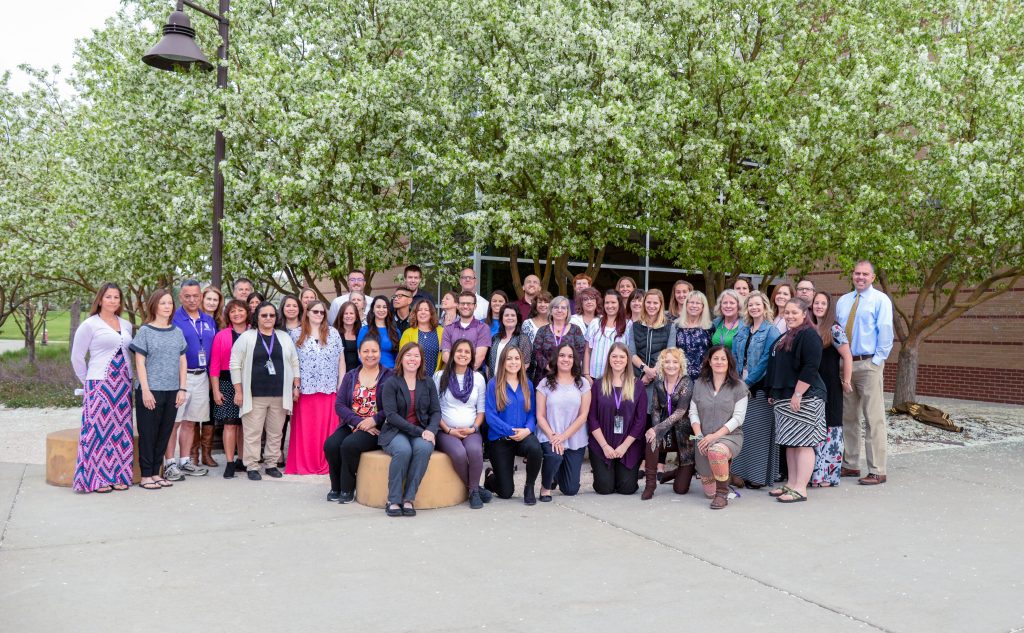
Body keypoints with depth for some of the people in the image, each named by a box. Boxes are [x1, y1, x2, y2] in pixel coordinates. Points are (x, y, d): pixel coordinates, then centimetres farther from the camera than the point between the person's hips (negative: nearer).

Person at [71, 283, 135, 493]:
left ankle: (119, 476, 14)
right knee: (100, 429, -6)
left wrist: (128, 379, 9)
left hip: (123, 386, 5)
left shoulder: (127, 325, 12)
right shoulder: (90, 325, -3)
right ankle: (97, 478, 2)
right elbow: (77, 357, 0)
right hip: (99, 385, -5)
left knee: (121, 429, 6)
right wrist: (88, 381, 2)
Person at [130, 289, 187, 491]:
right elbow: (140, 362, -5)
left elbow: (182, 362, 11)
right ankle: (145, 475, 9)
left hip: (172, 391, 4)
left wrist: (182, 389, 3)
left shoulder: (177, 332, 11)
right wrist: (145, 390, -12)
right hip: (150, 391, -4)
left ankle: (156, 473, 18)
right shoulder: (145, 331, -1)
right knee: (148, 433, 1)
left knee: (164, 433, 8)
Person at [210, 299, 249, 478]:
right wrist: (215, 390, -3)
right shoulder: (221, 336, 2)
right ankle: (230, 463, 0)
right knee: (230, 423, -3)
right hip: (227, 383, -2)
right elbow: (214, 365, 1)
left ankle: (241, 460, 18)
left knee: (245, 423, 7)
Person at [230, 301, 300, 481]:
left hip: (280, 395, 3)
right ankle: (252, 466, 9)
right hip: (254, 395, -3)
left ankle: (271, 464, 19)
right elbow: (235, 364, -2)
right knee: (253, 432, 0)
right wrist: (238, 391, -7)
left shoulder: (285, 338, 12)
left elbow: (294, 363, 15)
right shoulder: (246, 337, 0)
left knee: (276, 432, 8)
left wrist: (296, 386, 8)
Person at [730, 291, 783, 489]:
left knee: (759, 431, -2)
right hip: (742, 387, 6)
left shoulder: (771, 331, -5)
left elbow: (766, 360, -13)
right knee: (741, 429, 6)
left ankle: (758, 476, 4)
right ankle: (740, 472, 13)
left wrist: (749, 381, -12)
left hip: (760, 387, -6)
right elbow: (736, 357, 13)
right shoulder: (743, 331, 14)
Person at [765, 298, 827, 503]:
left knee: (803, 443, -6)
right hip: (784, 398, 10)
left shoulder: (809, 335, -10)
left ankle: (800, 489, -4)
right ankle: (791, 484, 20)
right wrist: (773, 394, 22)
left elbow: (810, 368, -19)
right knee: (790, 443, 13)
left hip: (802, 398, -10)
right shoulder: (785, 336, 19)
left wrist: (797, 395, -22)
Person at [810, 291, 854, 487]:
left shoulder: (834, 330, -8)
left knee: (829, 429, -1)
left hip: (830, 388, -6)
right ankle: (816, 472, 18)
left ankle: (828, 475, 6)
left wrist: (846, 381, -12)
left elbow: (847, 357, -11)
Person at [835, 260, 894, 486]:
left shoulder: (880, 300, -1)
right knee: (848, 417, 12)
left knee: (874, 419, -6)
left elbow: (885, 332, -6)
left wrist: (876, 361, -12)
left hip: (868, 364, -6)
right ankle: (850, 465, 22)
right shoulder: (842, 301, 16)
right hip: (845, 363, 6)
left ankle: (877, 471, -3)